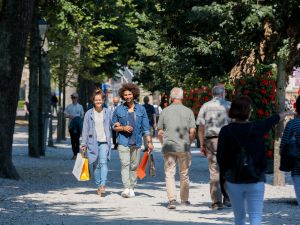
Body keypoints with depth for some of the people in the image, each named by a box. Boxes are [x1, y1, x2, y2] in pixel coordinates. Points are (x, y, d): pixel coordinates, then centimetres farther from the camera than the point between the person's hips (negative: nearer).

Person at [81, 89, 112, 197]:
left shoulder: (108, 112, 7)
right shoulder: (89, 113, 7)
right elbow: (85, 129, 7)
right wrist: (84, 144, 4)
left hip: (104, 142, -1)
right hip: (93, 142, 1)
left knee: (103, 162, -18)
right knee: (96, 165, 5)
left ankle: (103, 186, -26)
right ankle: (98, 186, 17)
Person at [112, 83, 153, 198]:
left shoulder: (141, 109, 7)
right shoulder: (119, 110, 4)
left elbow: (145, 127, 8)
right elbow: (114, 126, 10)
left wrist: (149, 142, 3)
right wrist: (123, 128, -10)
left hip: (136, 142, 2)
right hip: (123, 142, -2)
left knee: (134, 166, 5)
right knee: (125, 164, -13)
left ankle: (132, 188, 15)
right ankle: (126, 188, -21)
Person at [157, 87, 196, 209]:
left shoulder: (165, 111, 1)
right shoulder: (188, 111, 0)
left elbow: (160, 132, 3)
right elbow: (192, 131, -5)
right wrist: (188, 143, 11)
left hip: (168, 147, 0)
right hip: (184, 148, 0)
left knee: (169, 174, 1)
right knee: (184, 174, 13)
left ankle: (172, 199, -13)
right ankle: (184, 199, 21)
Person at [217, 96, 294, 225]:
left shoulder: (226, 131, -6)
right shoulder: (257, 128, -6)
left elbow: (220, 157, -4)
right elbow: (273, 120, 15)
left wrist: (224, 175, 10)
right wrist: (286, 113, 34)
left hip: (233, 180, 2)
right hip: (255, 180, -1)